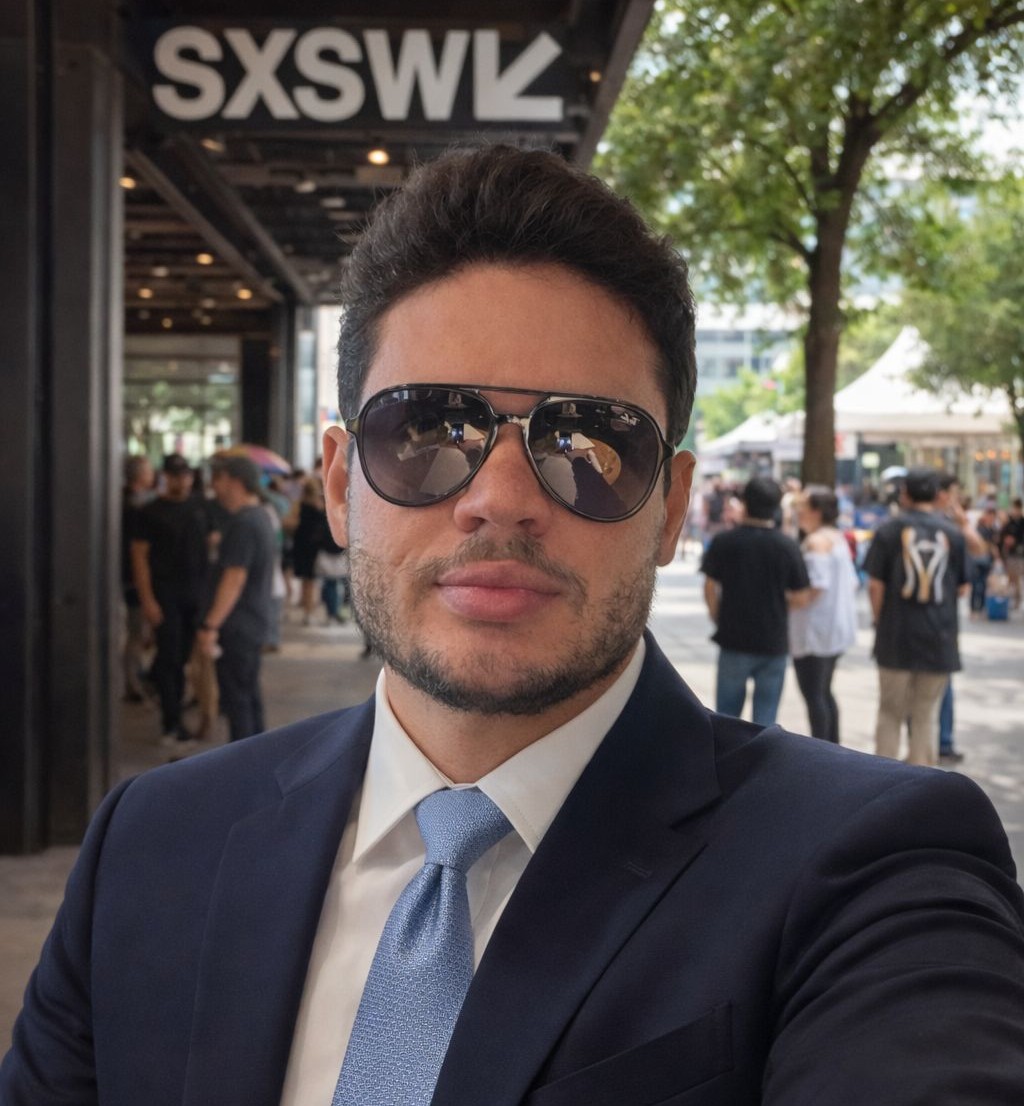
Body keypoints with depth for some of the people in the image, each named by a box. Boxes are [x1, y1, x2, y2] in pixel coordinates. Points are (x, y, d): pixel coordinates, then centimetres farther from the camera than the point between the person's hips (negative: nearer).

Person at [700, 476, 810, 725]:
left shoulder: (723, 541, -8)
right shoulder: (787, 546, -7)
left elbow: (710, 587, -3)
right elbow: (801, 596, -5)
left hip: (733, 640, 0)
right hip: (773, 642, 0)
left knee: (727, 713, 13)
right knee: (765, 716, 8)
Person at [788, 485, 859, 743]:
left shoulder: (816, 542, -16)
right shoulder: (838, 538, 13)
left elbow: (816, 586, -22)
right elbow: (851, 582, 15)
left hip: (814, 631, -10)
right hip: (836, 630, 10)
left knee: (814, 695, -5)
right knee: (824, 692, 17)